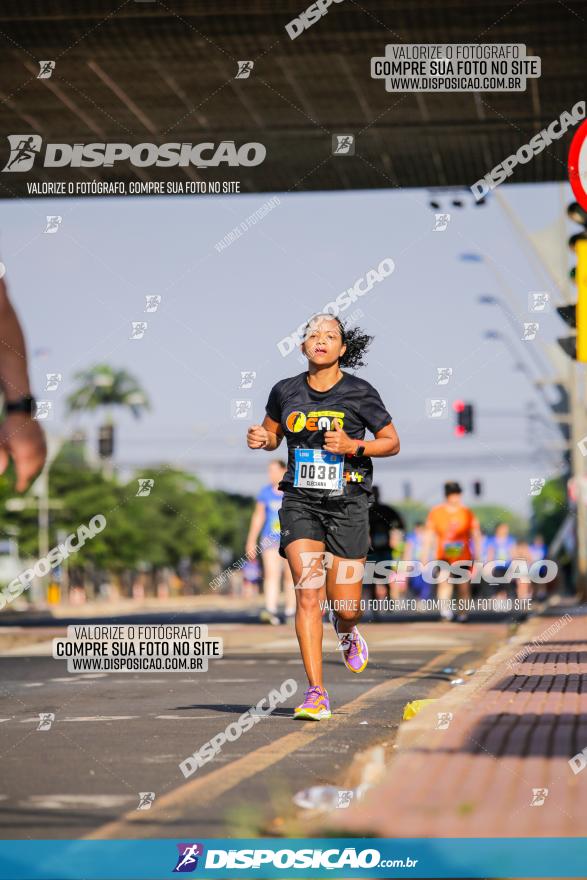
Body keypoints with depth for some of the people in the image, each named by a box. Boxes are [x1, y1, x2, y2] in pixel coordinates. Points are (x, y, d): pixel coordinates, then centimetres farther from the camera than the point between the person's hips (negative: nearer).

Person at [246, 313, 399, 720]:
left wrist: (353, 446, -13)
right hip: (301, 502, 1)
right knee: (307, 593, -13)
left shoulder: (360, 393, -3)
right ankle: (316, 693, -10)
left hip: (348, 504, -1)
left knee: (346, 606, -1)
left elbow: (392, 442, 4)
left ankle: (346, 632, 39)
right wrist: (261, 439, -2)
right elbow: (273, 435, 21)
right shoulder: (286, 391, 5)